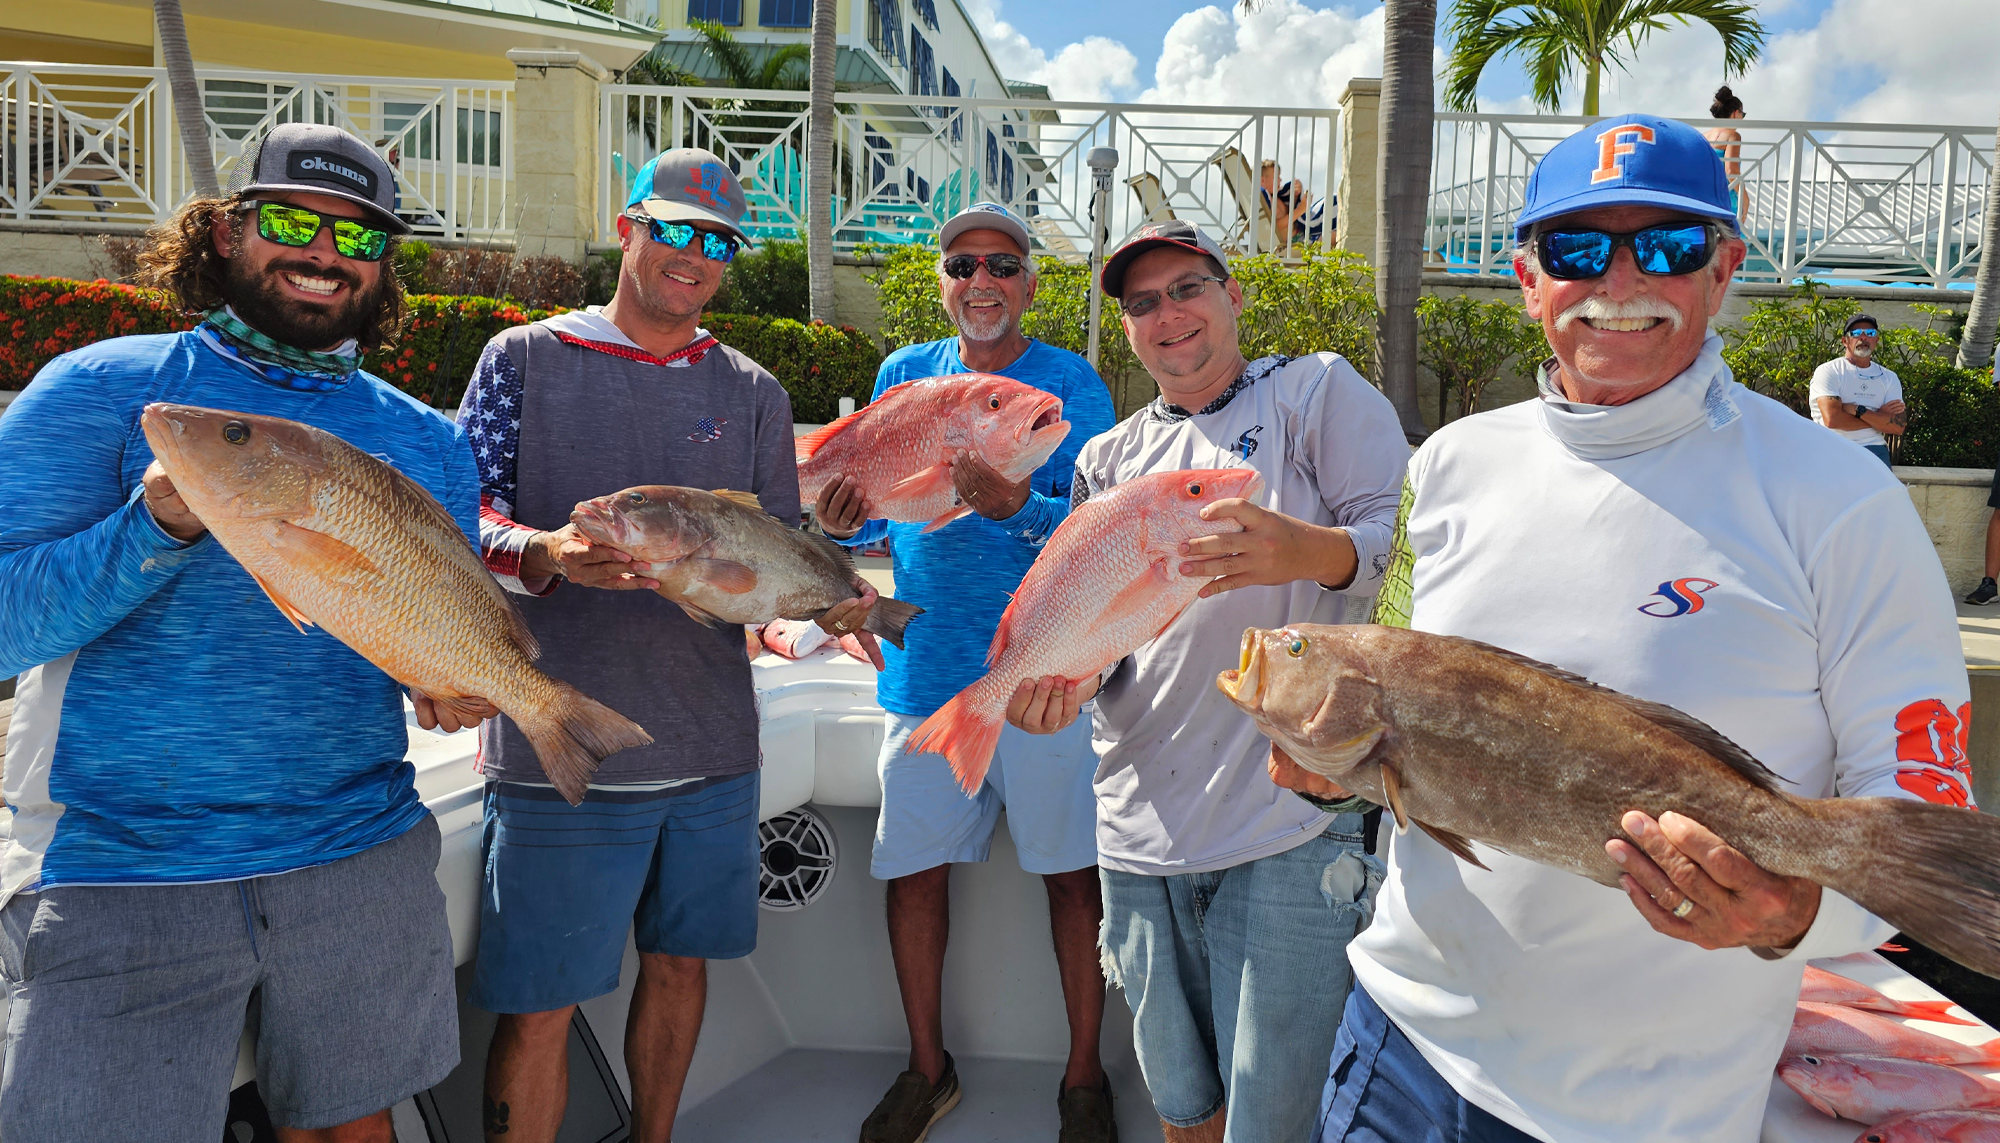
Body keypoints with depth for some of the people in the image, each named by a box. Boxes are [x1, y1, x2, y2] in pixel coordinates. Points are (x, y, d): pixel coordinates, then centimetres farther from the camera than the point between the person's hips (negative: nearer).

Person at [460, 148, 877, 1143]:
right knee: (539, 1005, 1)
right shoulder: (525, 359, 3)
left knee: (680, 961, 16)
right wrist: (548, 554, -24)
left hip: (711, 747, 4)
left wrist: (827, 600, -12)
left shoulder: (753, 392, 11)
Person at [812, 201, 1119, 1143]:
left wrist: (1016, 505, -30)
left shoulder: (1070, 383, -2)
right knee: (913, 870, 9)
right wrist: (845, 522, -11)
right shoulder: (903, 375, 9)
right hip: (925, 668, 3)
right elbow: (881, 515, 12)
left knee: (1072, 874, 6)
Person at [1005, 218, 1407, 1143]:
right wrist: (1060, 681, -9)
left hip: (1290, 823, -4)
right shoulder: (1107, 459, 16)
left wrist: (1310, 550, -28)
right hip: (1141, 828, 5)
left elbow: (1405, 541, -6)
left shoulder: (1317, 391, 4)